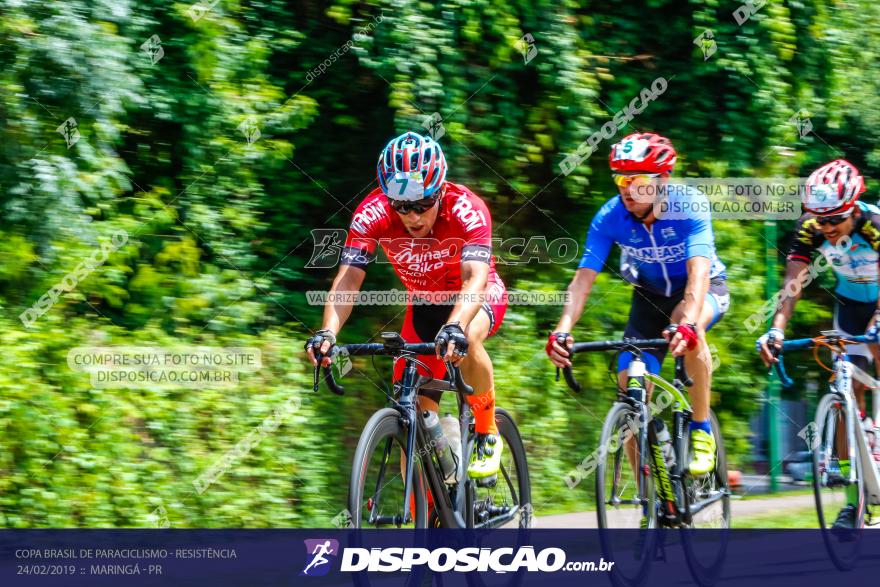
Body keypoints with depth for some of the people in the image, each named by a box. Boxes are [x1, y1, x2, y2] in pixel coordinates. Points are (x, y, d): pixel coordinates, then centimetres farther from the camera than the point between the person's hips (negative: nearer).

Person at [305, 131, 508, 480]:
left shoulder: (466, 210, -33)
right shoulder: (373, 213, -26)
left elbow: (475, 278, -45)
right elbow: (348, 279, -32)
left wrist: (455, 327, -65)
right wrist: (328, 332, -51)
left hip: (477, 296, -3)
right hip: (425, 305, 3)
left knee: (464, 339, -37)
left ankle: (488, 437, -15)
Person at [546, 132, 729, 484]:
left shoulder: (689, 207, -30)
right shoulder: (610, 217, -21)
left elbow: (698, 272, -42)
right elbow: (584, 277, -25)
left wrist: (687, 324, -60)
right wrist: (563, 329, -42)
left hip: (704, 288, -4)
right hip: (650, 295, 4)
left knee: (685, 324, -39)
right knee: (631, 389, -13)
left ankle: (702, 430, -22)